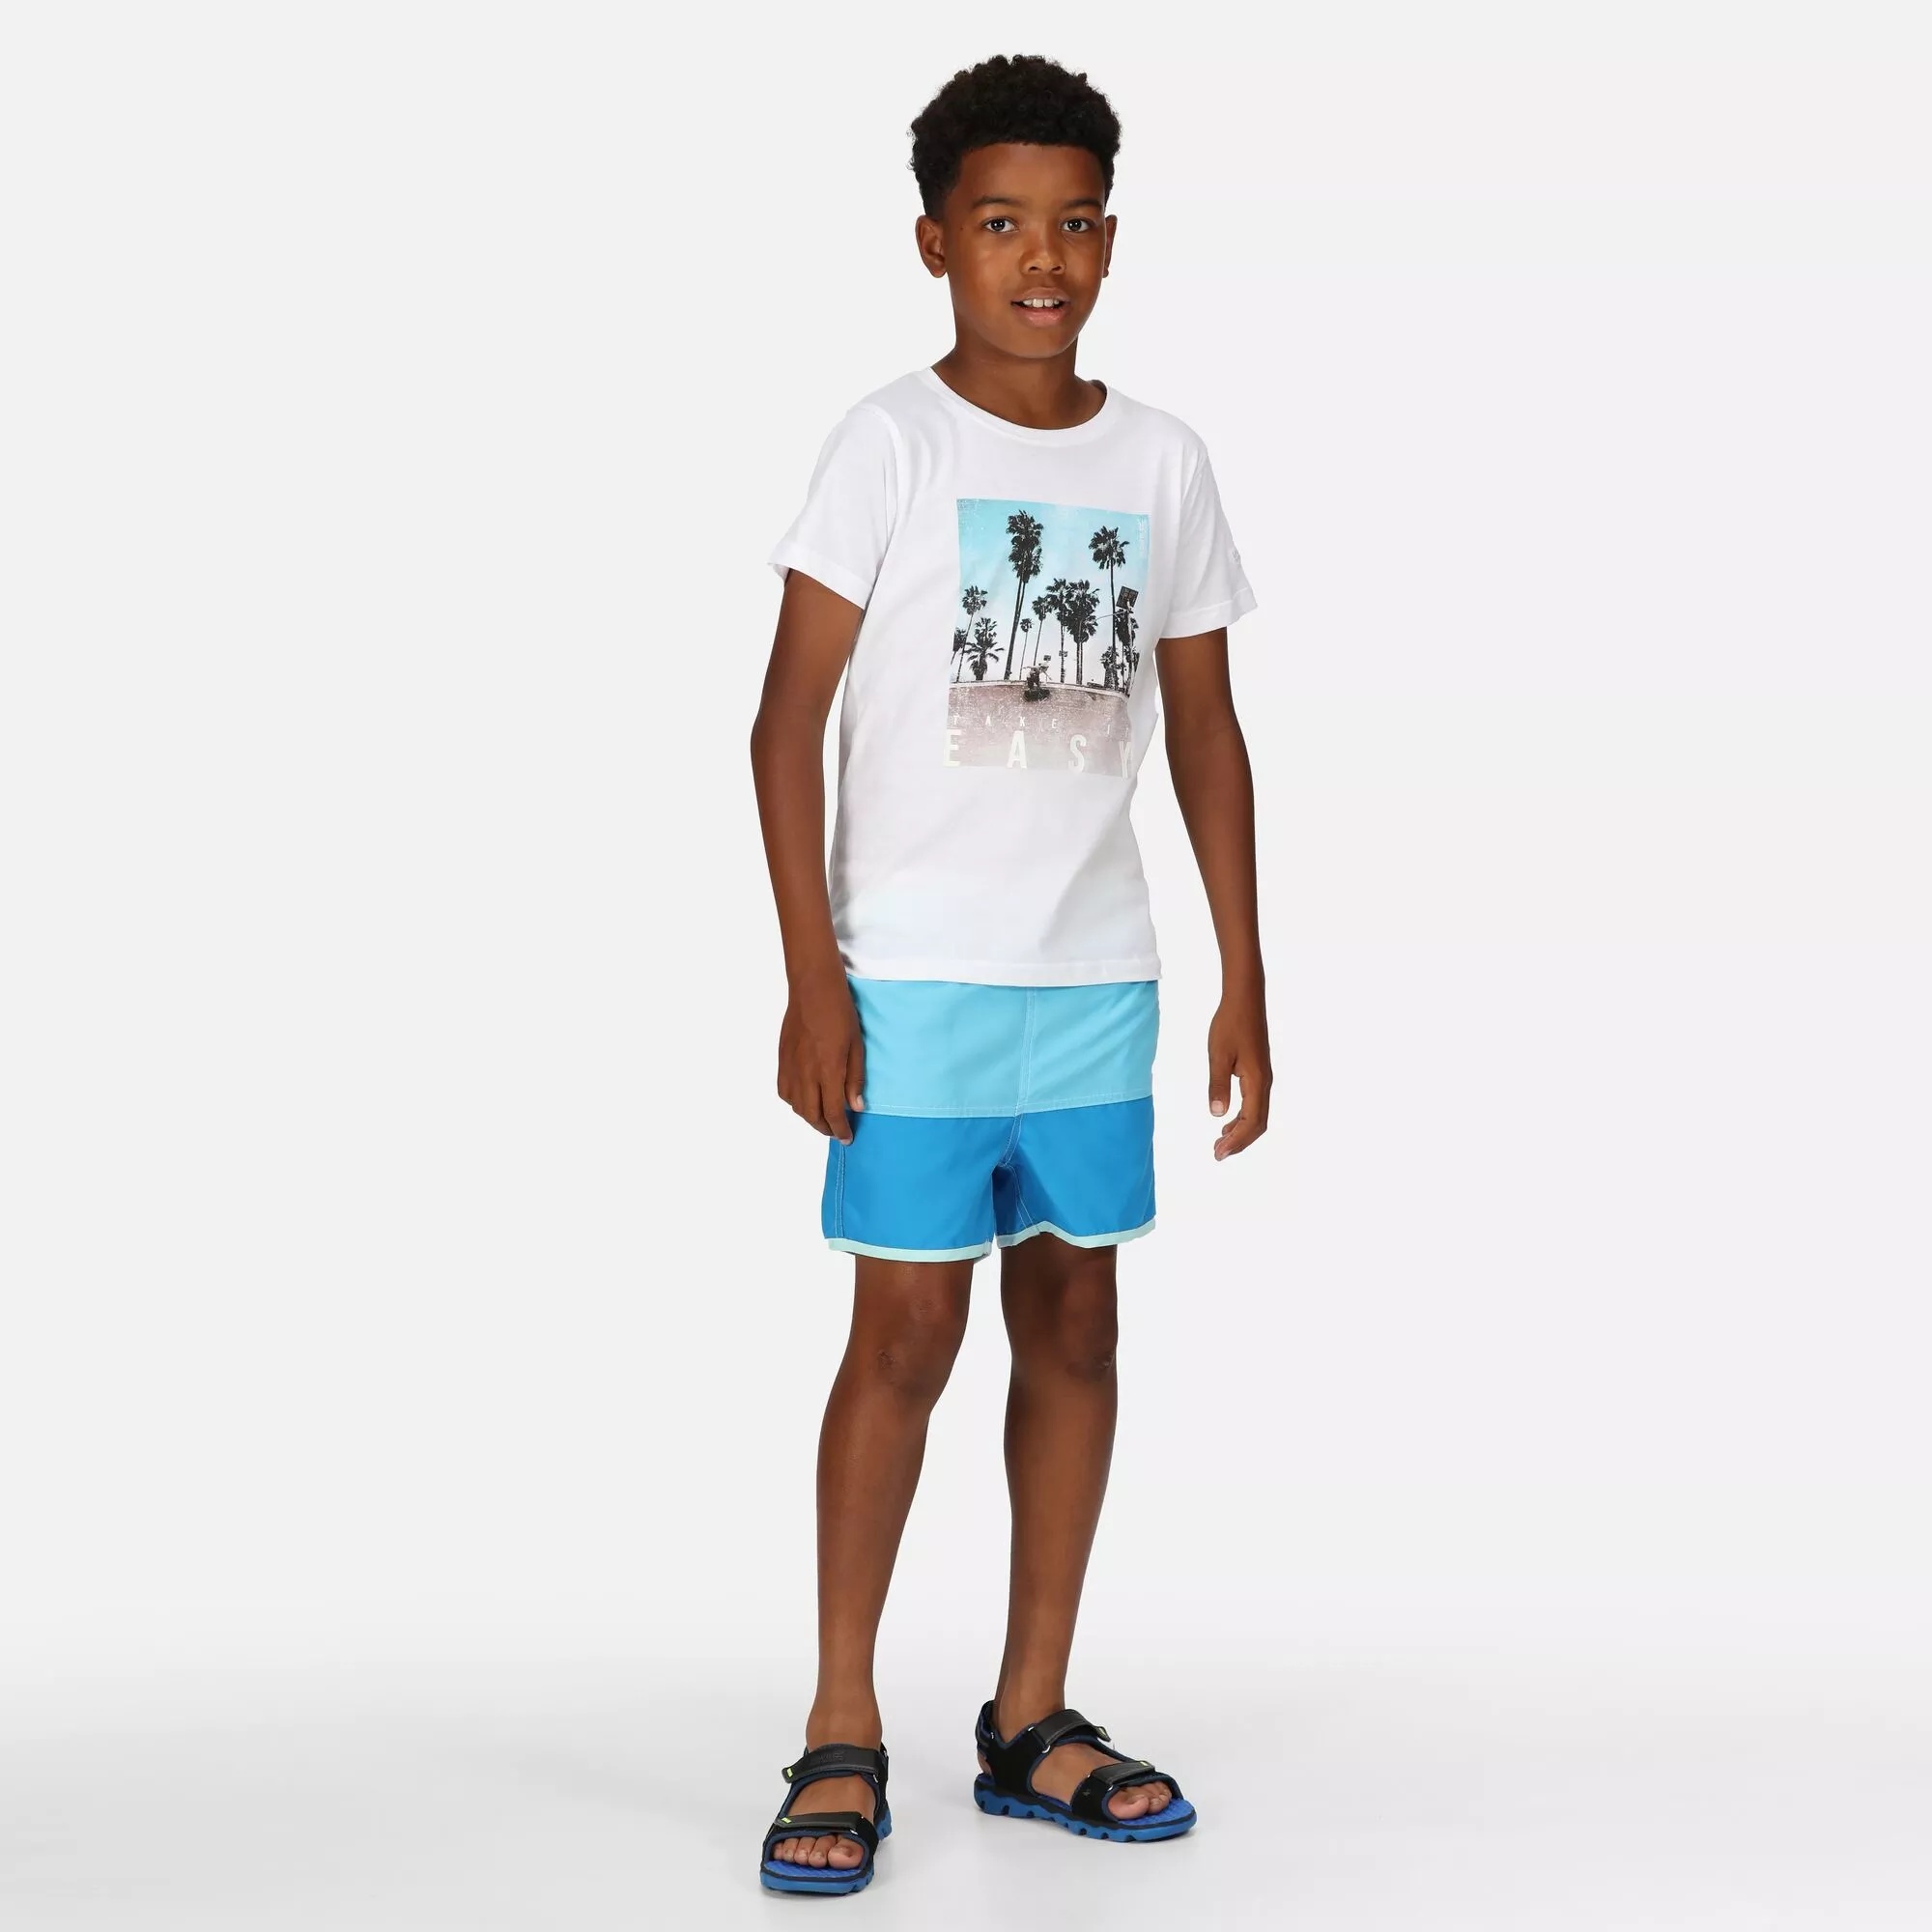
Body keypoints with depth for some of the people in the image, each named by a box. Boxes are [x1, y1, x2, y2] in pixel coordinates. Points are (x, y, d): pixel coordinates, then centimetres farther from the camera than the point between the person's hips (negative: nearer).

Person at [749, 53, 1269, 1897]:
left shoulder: (1161, 461, 7)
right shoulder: (891, 442, -4)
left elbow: (1206, 731, 11)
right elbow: (789, 719, -7)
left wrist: (1244, 980, 7)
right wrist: (812, 977, -13)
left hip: (1096, 974, 4)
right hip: (916, 975, -4)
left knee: (1075, 1324, 9)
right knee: (909, 1333, -3)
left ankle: (1031, 1717, 21)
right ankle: (843, 1739, 10)